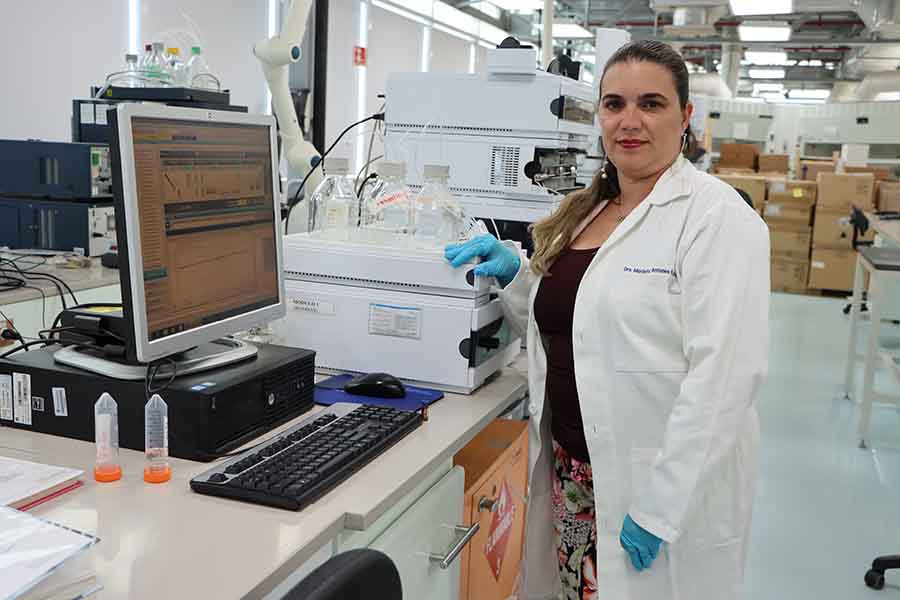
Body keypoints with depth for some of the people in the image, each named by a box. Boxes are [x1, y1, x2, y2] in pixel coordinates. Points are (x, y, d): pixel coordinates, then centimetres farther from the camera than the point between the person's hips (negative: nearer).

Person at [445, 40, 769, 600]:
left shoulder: (715, 215, -14)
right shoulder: (585, 211, 9)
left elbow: (723, 374, -21)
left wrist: (661, 506, -22)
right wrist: (515, 272, 1)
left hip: (664, 487, -7)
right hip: (572, 468, 7)